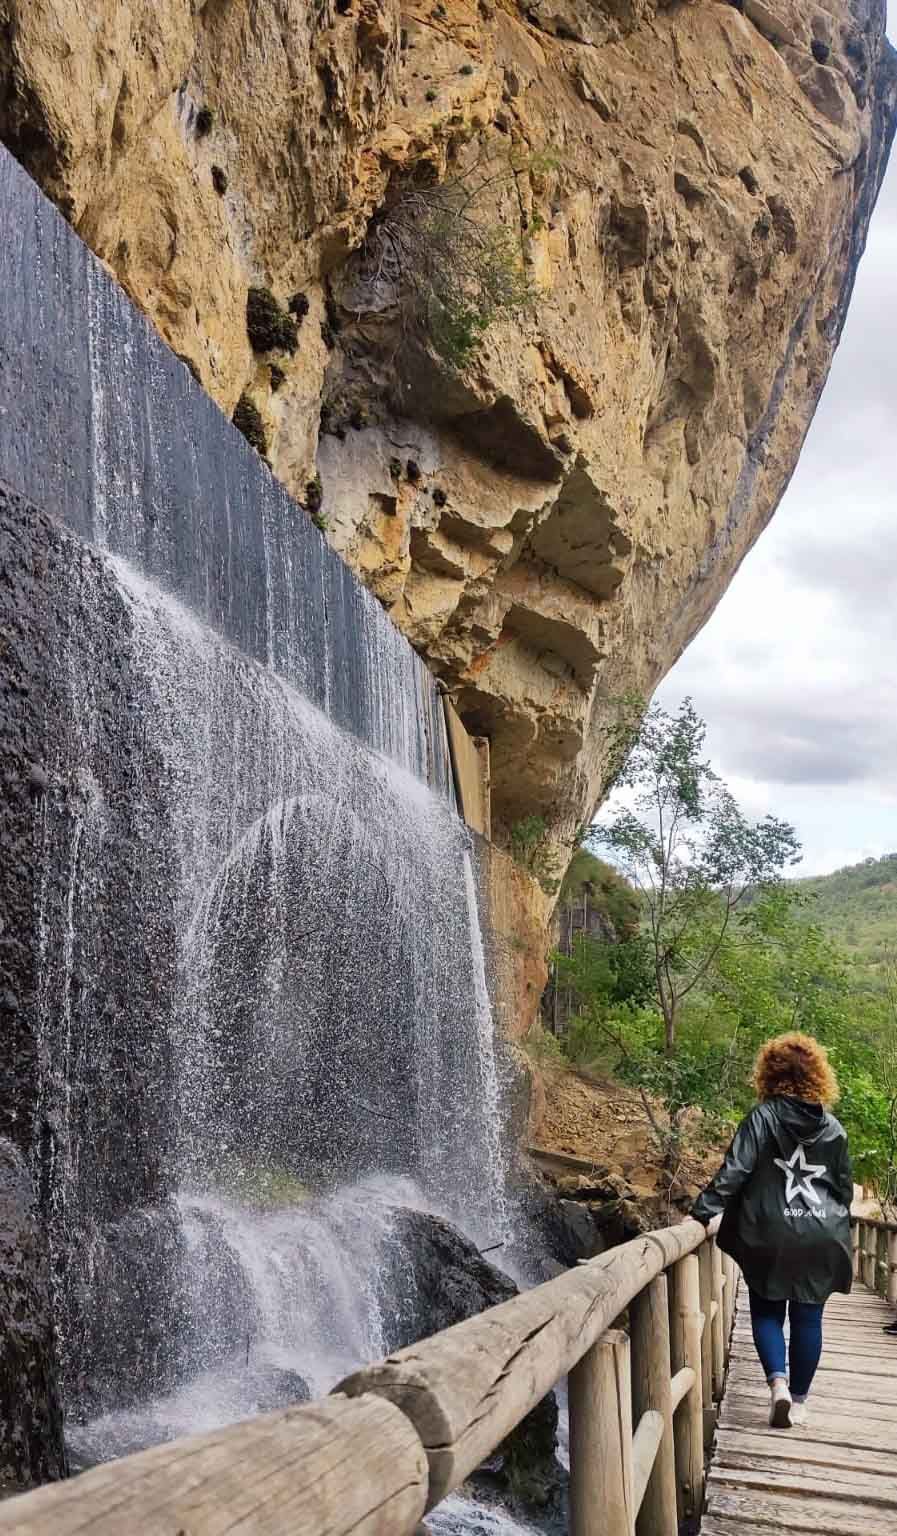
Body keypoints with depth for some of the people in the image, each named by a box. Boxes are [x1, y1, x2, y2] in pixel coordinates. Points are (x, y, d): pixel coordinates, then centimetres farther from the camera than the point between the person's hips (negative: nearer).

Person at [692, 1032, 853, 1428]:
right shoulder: (833, 1127, 2)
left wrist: (703, 1211, -8)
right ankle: (799, 1402, 16)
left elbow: (733, 1172, -14)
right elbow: (845, 1187, 11)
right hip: (822, 1239, 3)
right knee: (807, 1319, 11)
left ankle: (778, 1381, -7)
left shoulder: (762, 1118, -9)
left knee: (767, 1311, 12)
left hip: (771, 1237, -3)